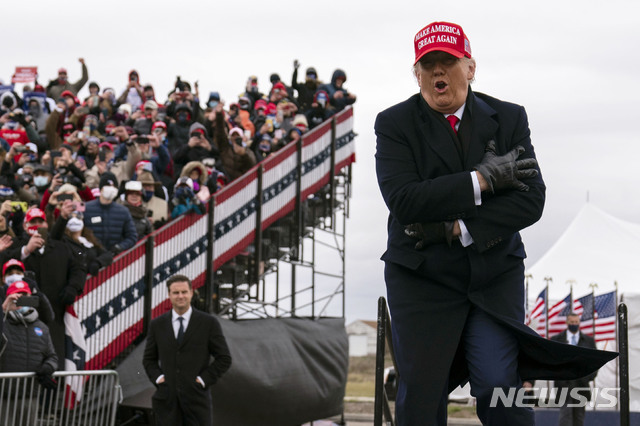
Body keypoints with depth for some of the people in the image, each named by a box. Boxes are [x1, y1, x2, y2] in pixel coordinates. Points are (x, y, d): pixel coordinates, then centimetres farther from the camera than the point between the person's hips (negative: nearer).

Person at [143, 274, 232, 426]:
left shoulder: (209, 323, 1)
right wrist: (157, 377, 1)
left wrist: (204, 379, -6)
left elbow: (224, 358, 2)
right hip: (167, 401, 2)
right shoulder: (157, 325, 9)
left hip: (196, 398, -2)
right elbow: (149, 359, 18)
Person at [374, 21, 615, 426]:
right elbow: (403, 201, -17)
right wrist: (481, 180, -18)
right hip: (422, 280, -1)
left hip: (496, 275, 1)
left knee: (499, 389, -8)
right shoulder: (394, 124, -1)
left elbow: (531, 201, -7)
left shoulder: (508, 118, 4)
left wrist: (457, 228, -15)